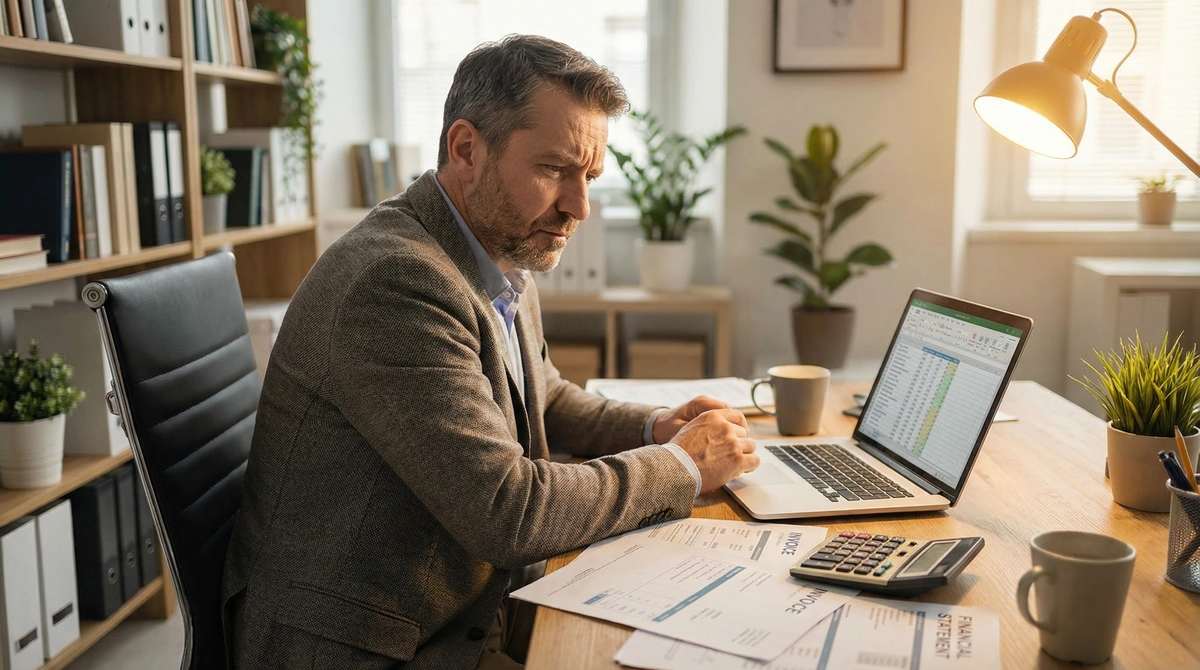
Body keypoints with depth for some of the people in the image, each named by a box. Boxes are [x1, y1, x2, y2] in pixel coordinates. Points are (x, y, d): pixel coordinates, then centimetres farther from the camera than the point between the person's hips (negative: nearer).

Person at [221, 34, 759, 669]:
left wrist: (652, 427, 4)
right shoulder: (393, 281, -25)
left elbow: (544, 399, 22)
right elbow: (508, 512, -27)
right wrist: (679, 465, -14)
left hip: (467, 615, 8)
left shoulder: (504, 265, 4)